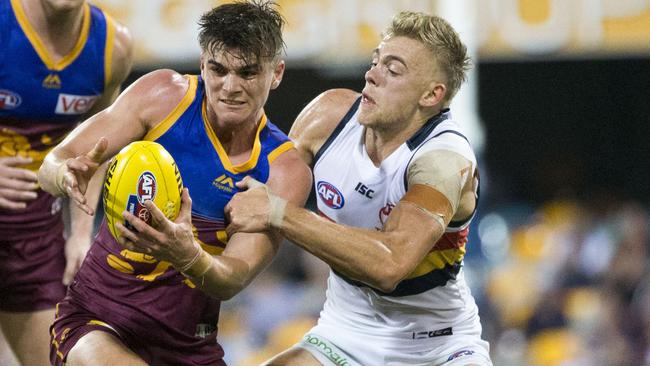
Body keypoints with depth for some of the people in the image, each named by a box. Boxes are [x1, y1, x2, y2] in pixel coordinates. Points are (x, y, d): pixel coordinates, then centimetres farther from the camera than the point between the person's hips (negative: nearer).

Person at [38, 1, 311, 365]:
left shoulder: (285, 169, -5)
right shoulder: (164, 95, -6)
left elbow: (234, 279, -14)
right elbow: (53, 164, -8)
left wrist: (188, 256, -37)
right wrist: (67, 175, -33)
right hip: (95, 321, -2)